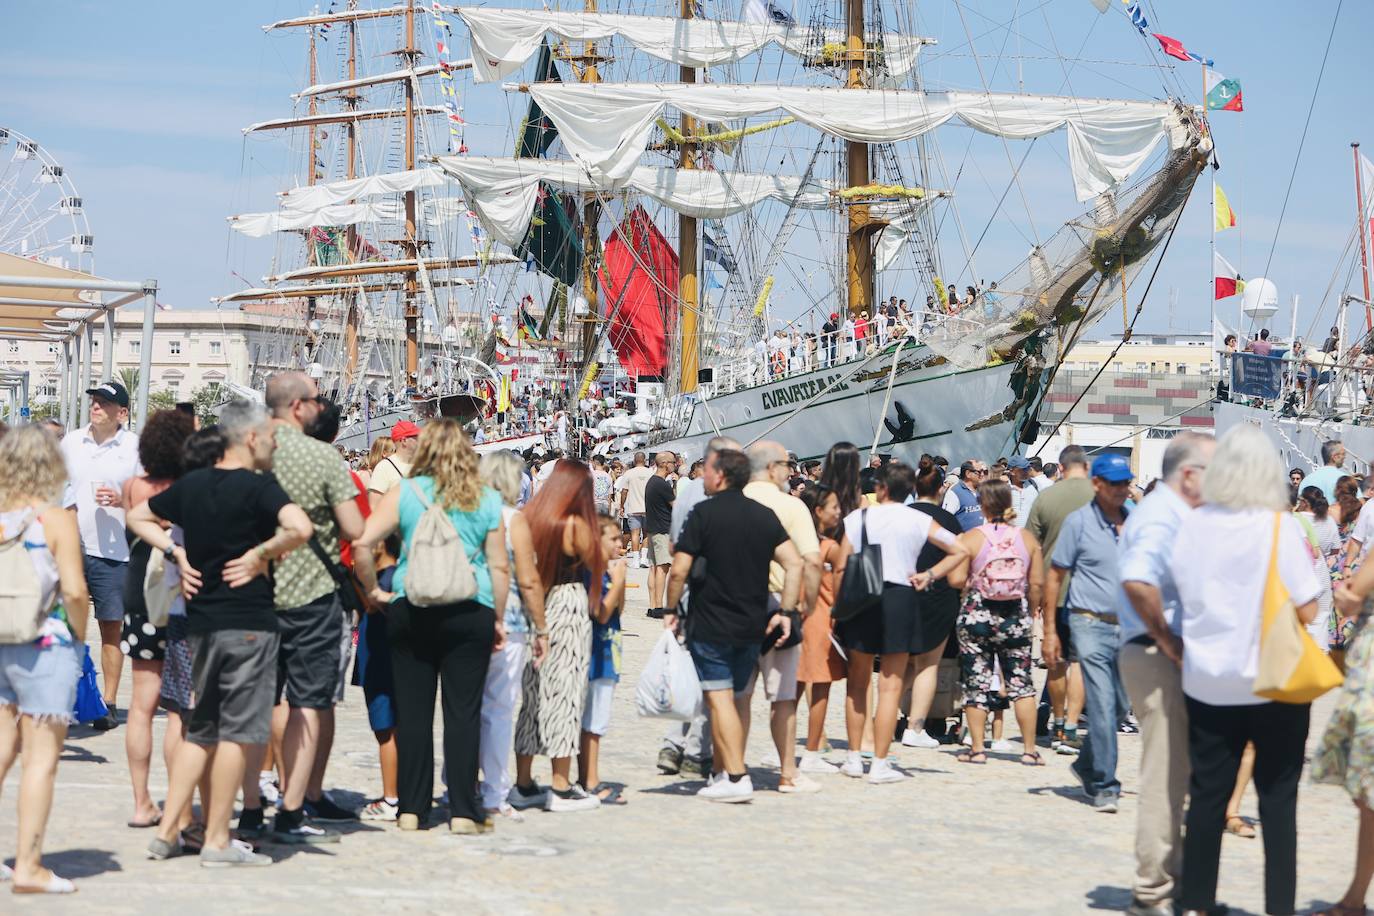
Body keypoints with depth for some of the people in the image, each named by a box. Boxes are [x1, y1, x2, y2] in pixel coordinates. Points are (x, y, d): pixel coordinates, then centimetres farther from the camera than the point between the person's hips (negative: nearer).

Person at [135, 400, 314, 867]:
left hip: (200, 621, 7)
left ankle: (167, 831, 13)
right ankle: (217, 840, 2)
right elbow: (299, 528, -29)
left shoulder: (191, 484, 9)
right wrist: (260, 554, -14)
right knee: (238, 732, 0)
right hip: (249, 622, -7)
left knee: (200, 731, 16)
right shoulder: (258, 486, -11)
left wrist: (176, 552, 12)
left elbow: (138, 517, 22)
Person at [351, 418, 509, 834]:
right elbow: (499, 567, 5)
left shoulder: (404, 493, 2)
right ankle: (463, 812, 3)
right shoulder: (486, 500, 5)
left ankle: (411, 809, 9)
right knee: (463, 711, 3)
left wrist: (373, 590, 4)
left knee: (413, 710, 6)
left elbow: (362, 544, -8)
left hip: (410, 610, 0)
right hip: (471, 611, 0)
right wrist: (498, 619, 13)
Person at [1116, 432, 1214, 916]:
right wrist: (1172, 646, -22)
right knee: (1166, 778, -6)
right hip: (1157, 658, -11)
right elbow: (1137, 583, -31)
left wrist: (1173, 647, 11)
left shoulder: (1172, 514, 17)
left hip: (1167, 657, 11)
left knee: (1173, 775, 17)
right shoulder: (1161, 516, -15)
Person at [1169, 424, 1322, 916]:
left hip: (1208, 680, 3)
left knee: (1207, 792, 10)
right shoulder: (1279, 525, -12)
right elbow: (1306, 609, -12)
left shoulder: (1192, 524, -1)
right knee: (1277, 797, 5)